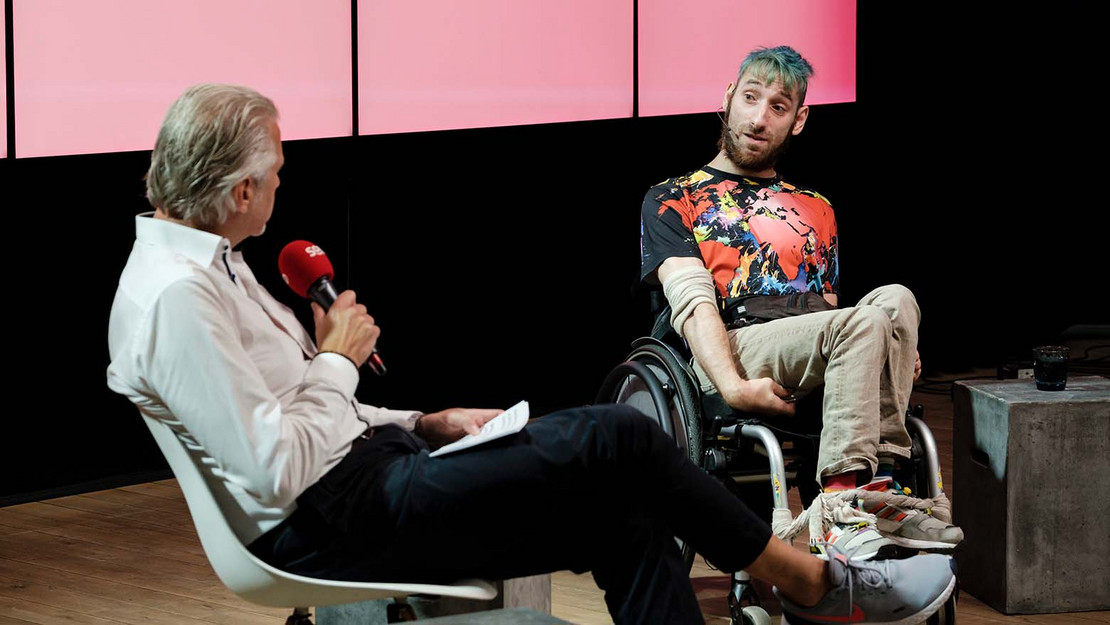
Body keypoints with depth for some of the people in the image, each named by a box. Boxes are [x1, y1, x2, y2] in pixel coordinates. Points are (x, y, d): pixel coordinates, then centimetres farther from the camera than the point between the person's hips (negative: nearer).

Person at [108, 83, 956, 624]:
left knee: (624, 519, -4)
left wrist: (424, 424, 12)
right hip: (334, 523, -11)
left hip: (368, 468, 11)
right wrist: (338, 358, -9)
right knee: (616, 439, -12)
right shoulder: (178, 297, -20)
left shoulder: (202, 263, 14)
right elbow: (277, 473, -24)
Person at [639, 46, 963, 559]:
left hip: (816, 366, 5)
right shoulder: (671, 202, 16)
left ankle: (871, 498, -35)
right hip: (736, 352, -5)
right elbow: (693, 303, 0)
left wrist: (893, 353, 3)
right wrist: (733, 387, -19)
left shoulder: (814, 210, 32)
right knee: (864, 322, -32)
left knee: (895, 300, -28)